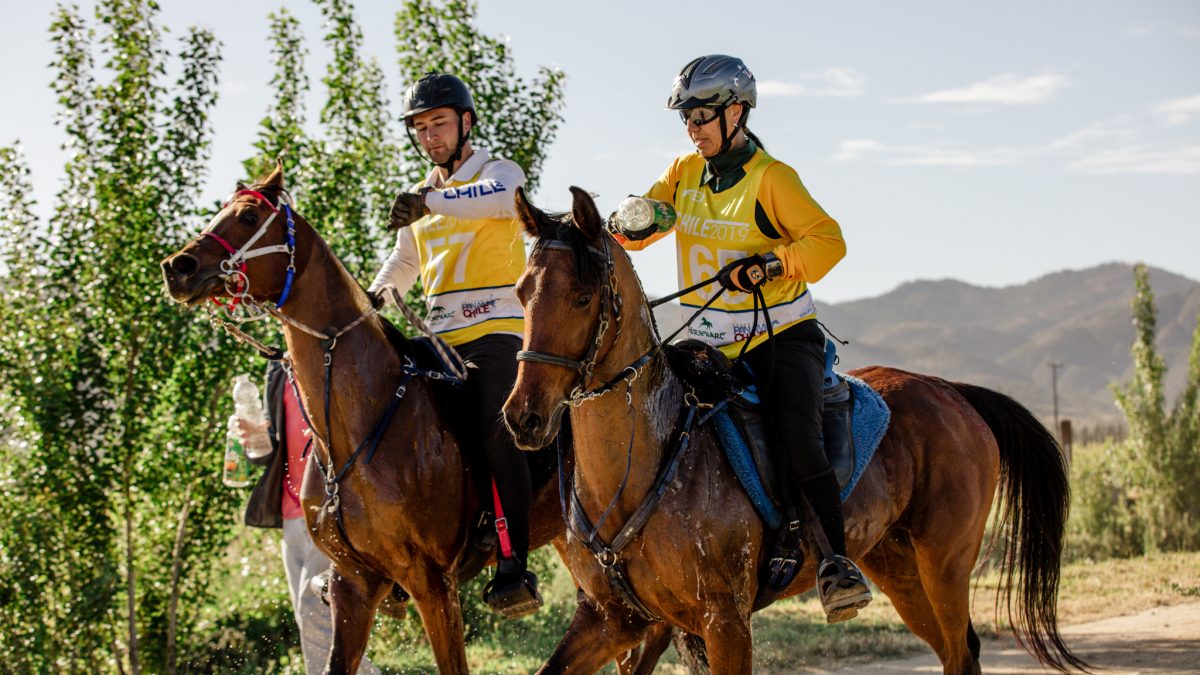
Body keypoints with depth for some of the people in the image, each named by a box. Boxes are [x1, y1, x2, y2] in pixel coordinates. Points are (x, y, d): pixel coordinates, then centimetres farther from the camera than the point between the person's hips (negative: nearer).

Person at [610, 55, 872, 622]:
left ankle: (836, 562, -21)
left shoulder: (771, 178, -10)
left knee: (796, 438, -27)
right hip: (712, 343, 6)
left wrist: (769, 264, -28)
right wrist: (630, 225, -15)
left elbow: (828, 240, -14)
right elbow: (640, 226, 9)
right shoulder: (685, 172, 7)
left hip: (782, 337, -6)